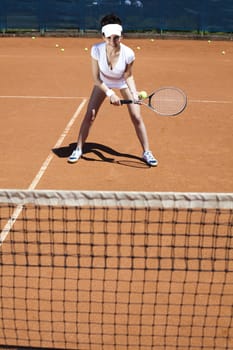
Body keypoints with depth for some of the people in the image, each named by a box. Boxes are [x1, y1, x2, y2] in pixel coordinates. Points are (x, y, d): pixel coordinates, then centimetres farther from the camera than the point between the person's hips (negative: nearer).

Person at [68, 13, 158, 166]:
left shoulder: (128, 53, -33)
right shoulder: (96, 50, -32)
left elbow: (128, 76, -16)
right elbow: (96, 79, -22)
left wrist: (134, 93, -30)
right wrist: (110, 93, -31)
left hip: (123, 82, 0)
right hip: (103, 82, 1)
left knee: (137, 117, -6)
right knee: (89, 115, -4)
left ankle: (147, 152, 9)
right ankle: (78, 149, 14)